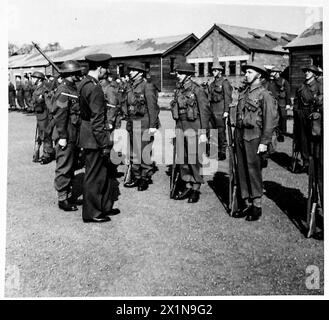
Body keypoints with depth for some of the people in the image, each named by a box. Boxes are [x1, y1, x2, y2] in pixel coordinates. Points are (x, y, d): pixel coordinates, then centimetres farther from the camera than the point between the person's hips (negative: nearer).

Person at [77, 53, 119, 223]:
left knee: (107, 171, 18)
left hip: (85, 131, 10)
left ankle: (105, 207, 29)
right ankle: (91, 213, 15)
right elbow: (97, 120, -22)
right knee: (94, 175, 2)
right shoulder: (95, 88, -21)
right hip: (93, 137, -10)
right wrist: (104, 143, -18)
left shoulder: (83, 83, 9)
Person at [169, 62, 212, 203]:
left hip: (193, 127, -7)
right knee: (181, 158, 9)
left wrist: (203, 133, -15)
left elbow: (205, 111, -11)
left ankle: (196, 189, 9)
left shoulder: (197, 89, -10)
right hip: (180, 127, 7)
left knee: (194, 159, -3)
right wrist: (177, 128, 17)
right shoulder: (178, 90, 11)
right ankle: (187, 187, 20)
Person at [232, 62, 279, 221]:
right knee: (242, 171, 9)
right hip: (240, 135, 7)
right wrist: (236, 136, 14)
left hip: (254, 137, -7)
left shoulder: (265, 94, -7)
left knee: (254, 171, -2)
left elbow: (271, 120, -11)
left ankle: (257, 206, 9)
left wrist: (264, 142, -15)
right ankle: (246, 203, 19)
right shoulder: (243, 93, 15)